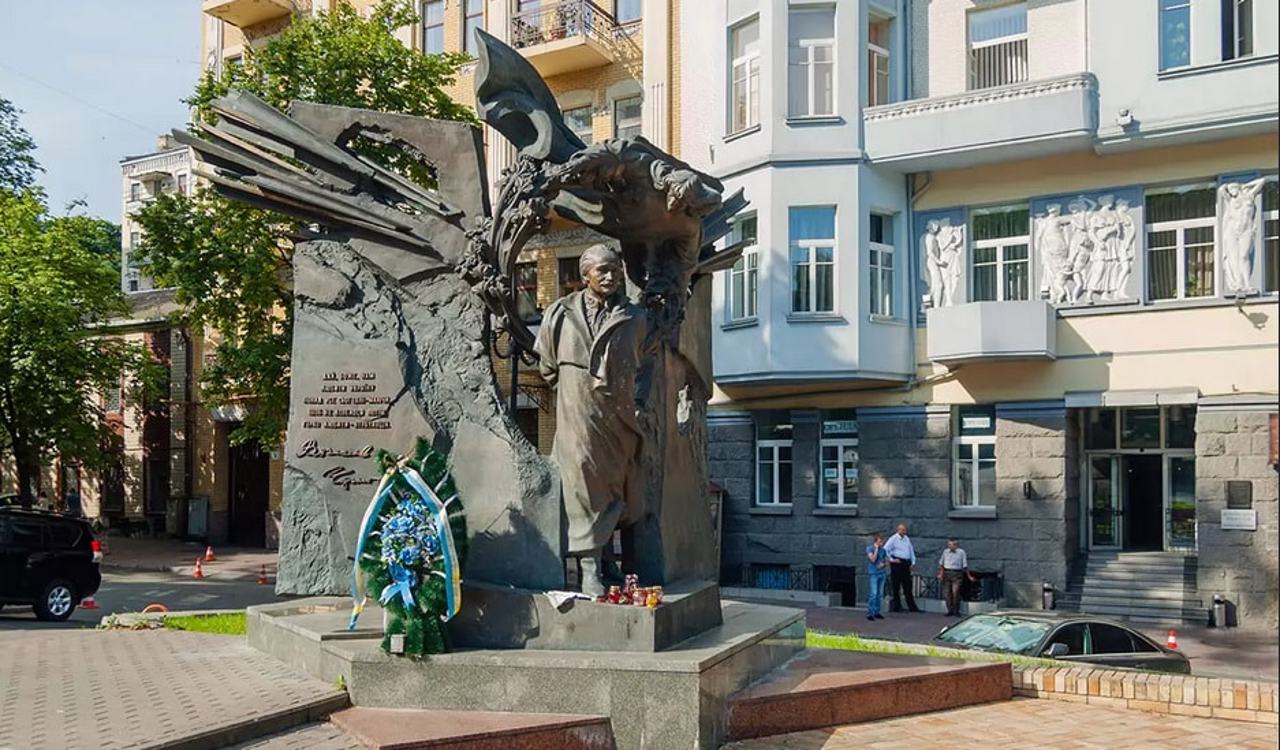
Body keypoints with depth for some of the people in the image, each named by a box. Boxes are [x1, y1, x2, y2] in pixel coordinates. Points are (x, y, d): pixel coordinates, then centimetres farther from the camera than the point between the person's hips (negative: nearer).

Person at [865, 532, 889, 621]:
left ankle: (877, 612, 14)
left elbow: (887, 562, 17)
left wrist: (884, 564, -6)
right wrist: (876, 548, -13)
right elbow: (873, 559, -17)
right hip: (873, 574, -5)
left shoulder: (883, 550, 10)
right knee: (873, 594, -11)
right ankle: (870, 613, -9)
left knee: (880, 594, 7)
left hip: (882, 573, 6)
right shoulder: (870, 548, -4)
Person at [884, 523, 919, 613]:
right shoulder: (893, 539, -5)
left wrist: (913, 562, 12)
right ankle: (896, 606, 5)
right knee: (896, 586, -1)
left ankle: (912, 606, 10)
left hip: (906, 564, 6)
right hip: (897, 564, -6)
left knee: (908, 586, 8)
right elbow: (885, 550, -11)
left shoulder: (907, 539, 15)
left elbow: (911, 550, 21)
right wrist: (891, 559, -12)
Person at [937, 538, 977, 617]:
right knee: (946, 593, 1)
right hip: (946, 574, 4)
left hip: (957, 574, -3)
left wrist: (969, 576, 5)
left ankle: (956, 611, -1)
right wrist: (940, 574, 7)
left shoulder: (961, 552, -1)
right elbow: (941, 563, 15)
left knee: (955, 592, -13)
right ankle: (950, 611, 13)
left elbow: (965, 565, 4)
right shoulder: (945, 551, 9)